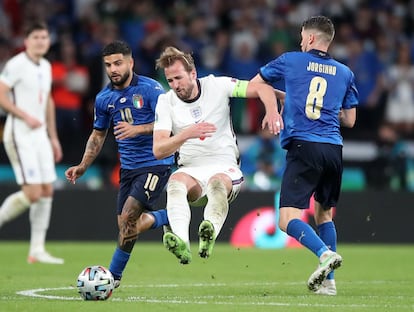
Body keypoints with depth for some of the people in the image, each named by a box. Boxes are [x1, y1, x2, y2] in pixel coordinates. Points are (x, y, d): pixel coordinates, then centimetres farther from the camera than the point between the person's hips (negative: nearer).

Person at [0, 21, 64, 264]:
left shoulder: (46, 66, 14)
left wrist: (53, 137, 22)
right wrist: (26, 116, -22)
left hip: (40, 135, 8)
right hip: (20, 135, -8)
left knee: (47, 190, 4)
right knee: (33, 193, -15)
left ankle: (37, 250, 9)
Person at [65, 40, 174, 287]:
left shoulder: (150, 88, -11)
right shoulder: (104, 98, 6)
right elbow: (98, 135, 18)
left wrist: (137, 129, -28)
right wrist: (83, 167, 8)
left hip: (155, 163, -7)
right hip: (128, 167, 7)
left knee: (128, 217, -16)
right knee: (129, 226, 6)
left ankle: (113, 275, -3)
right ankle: (169, 217, 33)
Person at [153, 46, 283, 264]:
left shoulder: (217, 86, 0)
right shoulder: (166, 102, 2)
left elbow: (262, 89, -5)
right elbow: (158, 150, -8)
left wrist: (272, 111, -27)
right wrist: (186, 134, -26)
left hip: (224, 166, -1)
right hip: (190, 170, 1)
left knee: (217, 182, -37)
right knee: (176, 180, -35)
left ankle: (208, 238, -66)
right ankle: (182, 244, -58)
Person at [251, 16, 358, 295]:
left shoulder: (291, 61, 7)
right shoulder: (345, 73, 14)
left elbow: (255, 84, 21)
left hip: (303, 147, -5)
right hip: (334, 149, 5)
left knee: (289, 220, -9)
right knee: (324, 214, 20)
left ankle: (325, 253, -34)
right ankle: (328, 280, 13)